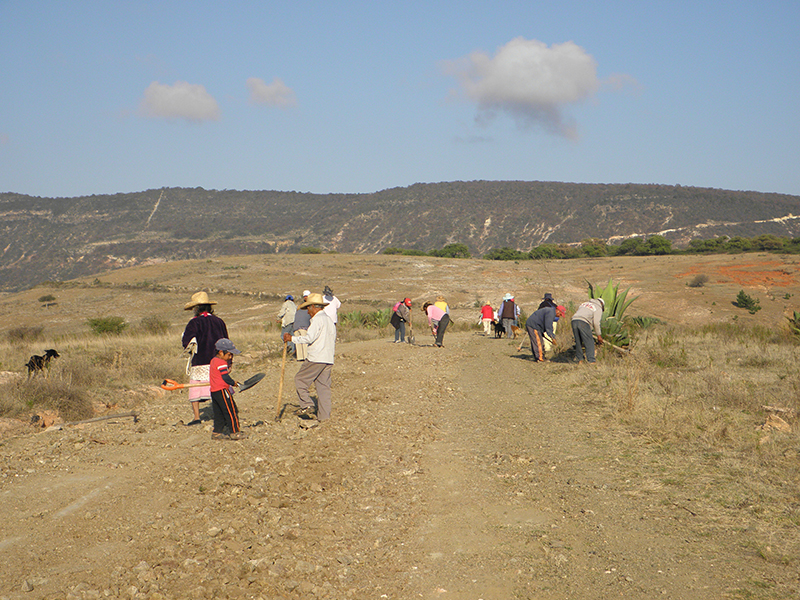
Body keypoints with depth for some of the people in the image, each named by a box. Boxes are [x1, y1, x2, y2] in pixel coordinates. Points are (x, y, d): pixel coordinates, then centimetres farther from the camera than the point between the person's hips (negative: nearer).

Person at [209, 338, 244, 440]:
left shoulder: (213, 360, 15)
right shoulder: (221, 363, -16)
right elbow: (226, 377, -20)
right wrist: (234, 383, -4)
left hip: (213, 390, 10)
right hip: (222, 390, -10)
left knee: (219, 413, 14)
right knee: (231, 411, -4)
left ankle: (217, 432, 16)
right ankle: (234, 432, -3)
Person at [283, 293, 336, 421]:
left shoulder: (318, 319, -11)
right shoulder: (330, 320, 18)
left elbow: (309, 338, -20)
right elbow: (333, 342, 21)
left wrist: (292, 338, -11)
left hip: (316, 359, -8)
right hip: (328, 360, 8)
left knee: (300, 380, 3)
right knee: (323, 386, 8)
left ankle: (307, 406, -5)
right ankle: (324, 415, 7)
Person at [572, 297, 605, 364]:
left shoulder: (585, 304, 32)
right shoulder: (598, 309, 12)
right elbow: (596, 323, 0)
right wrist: (599, 335, 7)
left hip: (574, 321, 6)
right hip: (583, 323, -6)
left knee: (578, 342, 16)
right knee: (589, 343, -1)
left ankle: (579, 360, 17)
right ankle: (591, 361, -7)